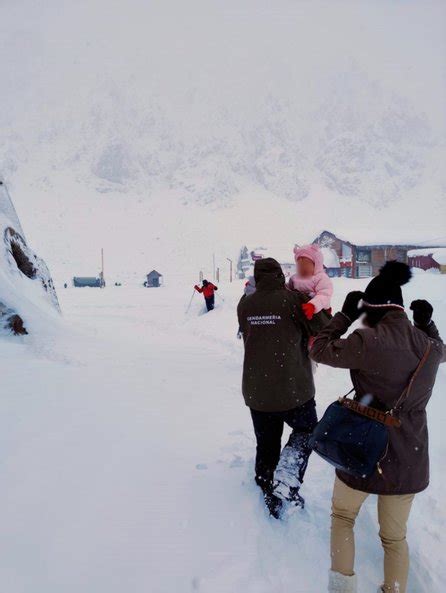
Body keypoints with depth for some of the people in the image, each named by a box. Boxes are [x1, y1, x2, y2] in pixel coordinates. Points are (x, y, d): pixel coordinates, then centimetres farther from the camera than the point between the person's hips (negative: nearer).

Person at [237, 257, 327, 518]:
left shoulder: (245, 305, 1)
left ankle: (270, 496, 31)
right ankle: (287, 481, 3)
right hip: (294, 389, -3)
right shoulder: (295, 298, -12)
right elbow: (321, 331, -6)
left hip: (256, 391, 4)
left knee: (266, 445, 19)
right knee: (306, 431, 21)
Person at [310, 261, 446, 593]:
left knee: (342, 515, 25)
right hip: (410, 457, 4)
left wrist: (346, 314, -1)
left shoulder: (368, 341, -22)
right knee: (395, 537, 24)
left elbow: (319, 350, -7)